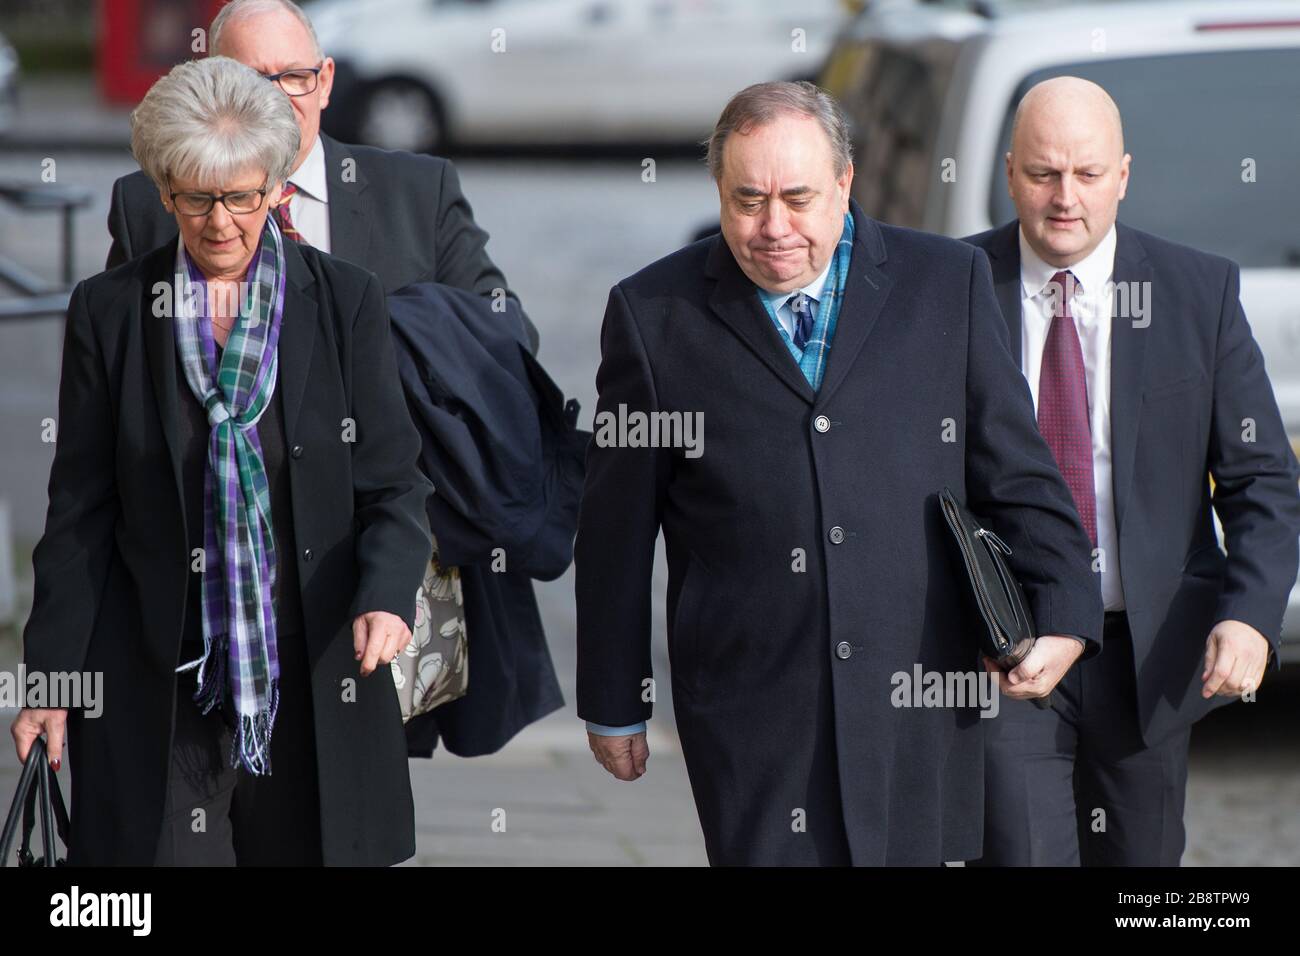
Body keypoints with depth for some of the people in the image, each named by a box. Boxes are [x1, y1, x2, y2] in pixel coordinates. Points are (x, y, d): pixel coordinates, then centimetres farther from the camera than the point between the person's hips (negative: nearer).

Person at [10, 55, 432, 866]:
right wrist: (50, 679, 2)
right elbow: (80, 513, 5)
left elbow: (394, 485, 1)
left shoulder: (346, 301, 2)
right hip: (157, 692, 0)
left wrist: (387, 596, -19)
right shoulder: (108, 311, 3)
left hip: (316, 677, 0)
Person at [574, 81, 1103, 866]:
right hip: (752, 711, -1)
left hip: (921, 704, 1)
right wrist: (614, 706, 9)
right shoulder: (655, 314, 2)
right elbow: (616, 531, 7)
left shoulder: (947, 284, 6)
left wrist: (1064, 613, -5)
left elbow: (1015, 469, 9)